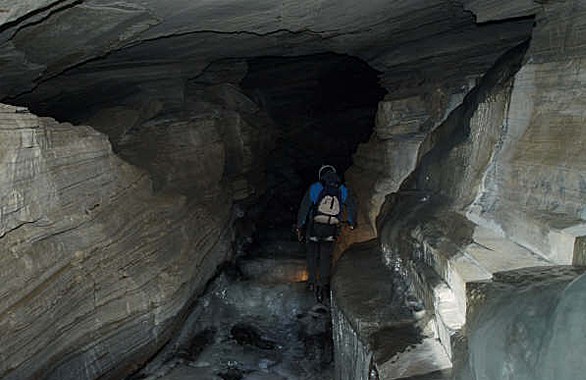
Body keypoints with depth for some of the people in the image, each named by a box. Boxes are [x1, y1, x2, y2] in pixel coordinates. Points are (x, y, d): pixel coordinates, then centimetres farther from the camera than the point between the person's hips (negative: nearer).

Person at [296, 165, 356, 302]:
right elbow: (352, 208, 11)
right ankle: (323, 286, 4)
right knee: (326, 258, 8)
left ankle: (313, 281, 24)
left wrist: (300, 227, 5)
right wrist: (352, 223, 28)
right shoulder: (343, 190, -2)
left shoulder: (314, 188, -9)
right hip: (331, 230, 1)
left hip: (314, 228, -1)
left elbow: (303, 208, -6)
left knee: (312, 255, 18)